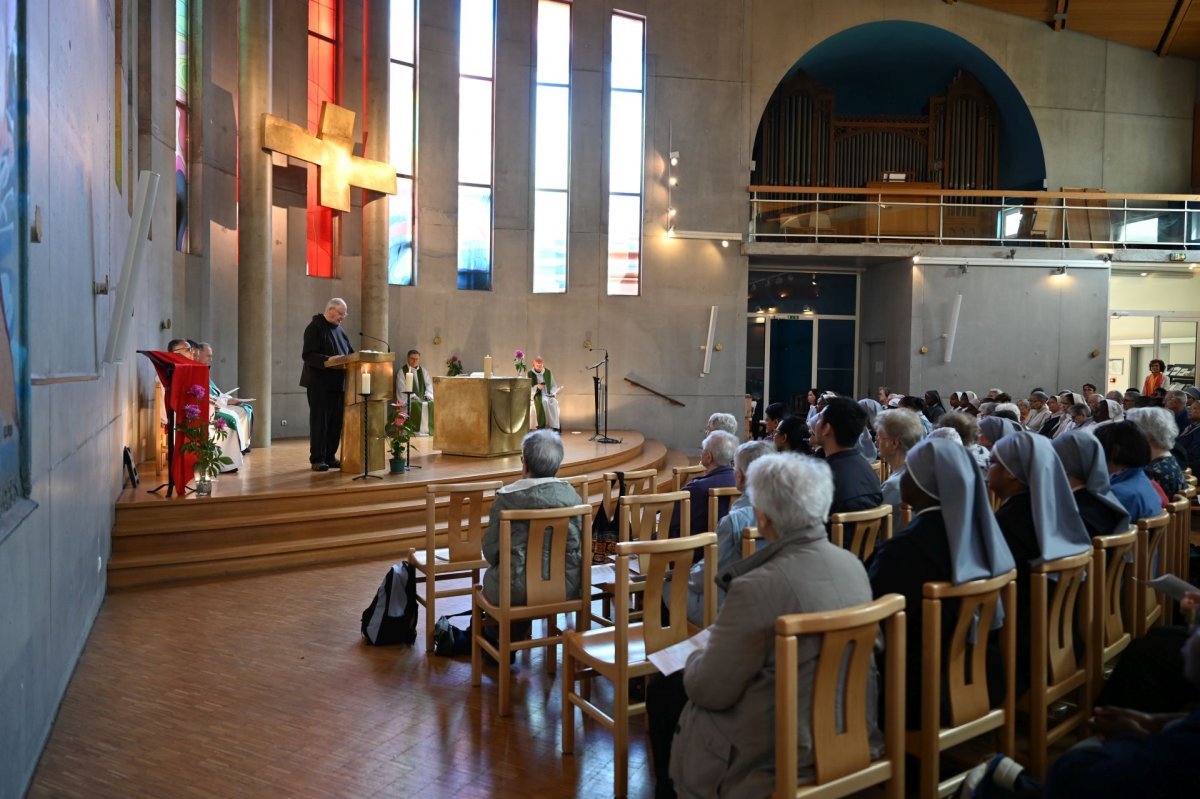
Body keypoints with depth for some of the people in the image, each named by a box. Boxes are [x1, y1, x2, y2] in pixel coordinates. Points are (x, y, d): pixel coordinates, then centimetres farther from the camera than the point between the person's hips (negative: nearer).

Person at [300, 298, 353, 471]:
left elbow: (349, 353, 20)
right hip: (320, 384, -7)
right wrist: (329, 360, -29)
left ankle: (330, 457, 16)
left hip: (337, 384, 8)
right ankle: (317, 459, 2)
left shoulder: (339, 330, 17)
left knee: (336, 422, 8)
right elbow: (308, 355, -16)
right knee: (319, 421, -4)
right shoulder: (315, 327, -8)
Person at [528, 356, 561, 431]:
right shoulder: (530, 374, 2)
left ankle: (555, 427, -38)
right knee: (543, 402, -38)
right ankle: (542, 427, -38)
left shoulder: (548, 373, 11)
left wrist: (554, 393, -7)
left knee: (553, 402, -33)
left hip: (548, 395, 2)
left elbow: (554, 386, 15)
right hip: (537, 396, -2)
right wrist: (537, 387, -22)